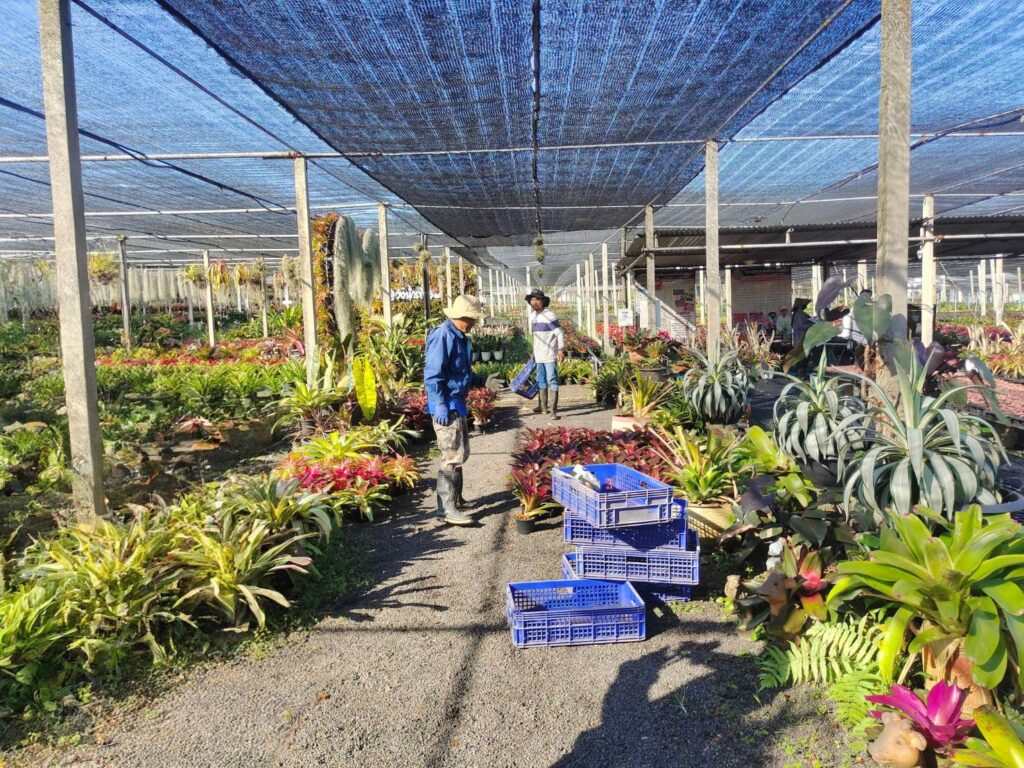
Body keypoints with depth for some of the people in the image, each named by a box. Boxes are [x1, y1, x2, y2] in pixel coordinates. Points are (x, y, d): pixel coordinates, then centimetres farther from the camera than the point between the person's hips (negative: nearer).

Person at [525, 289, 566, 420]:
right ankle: (542, 406, 29)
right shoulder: (533, 316, 10)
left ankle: (554, 410, -7)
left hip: (550, 355, -8)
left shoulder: (549, 316, -14)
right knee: (541, 381, 17)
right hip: (539, 355, 8)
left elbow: (560, 333, -18)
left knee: (552, 381, -8)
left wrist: (561, 349, -29)